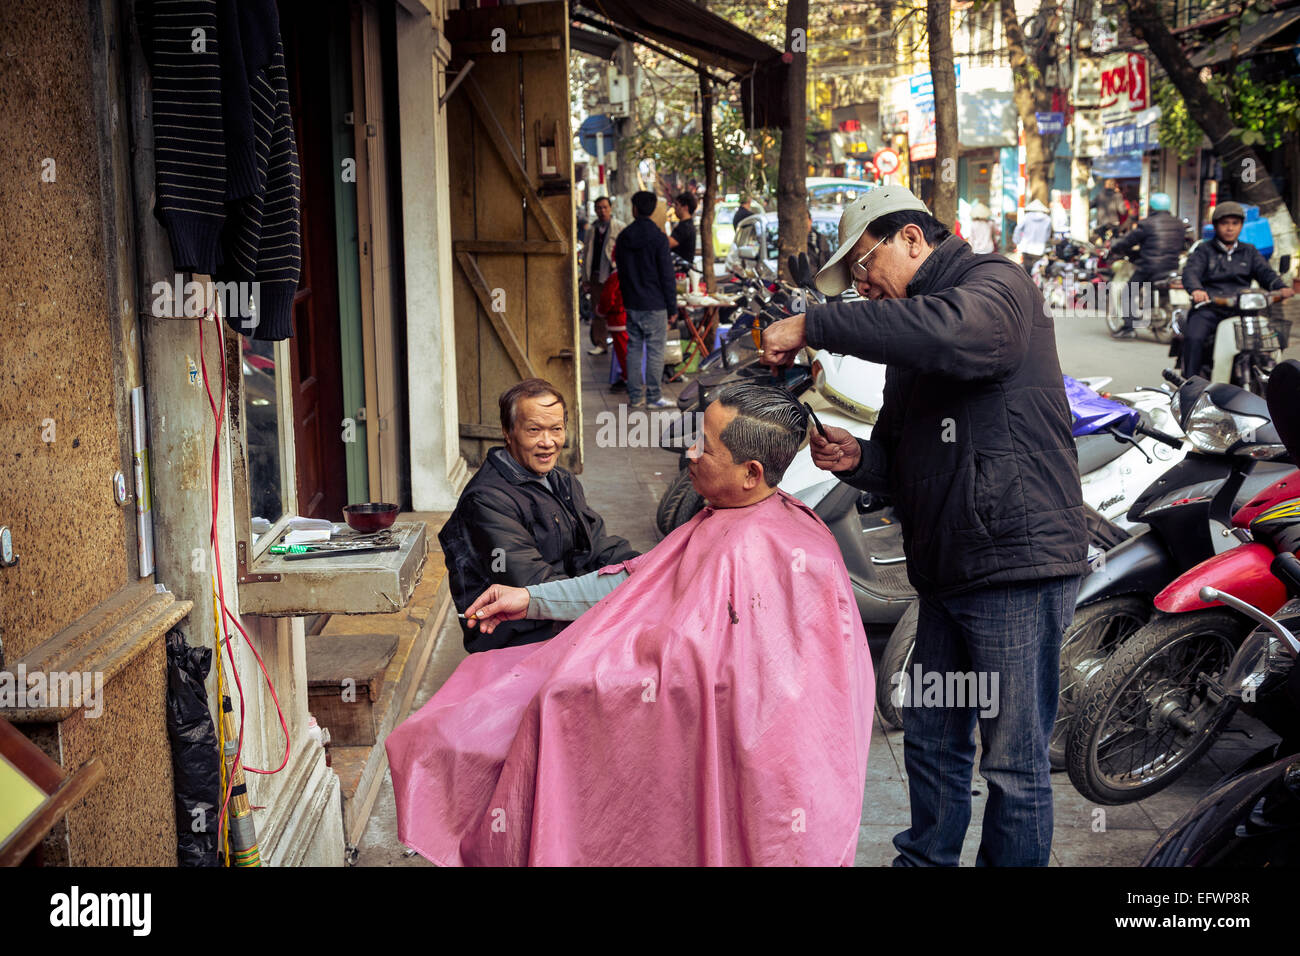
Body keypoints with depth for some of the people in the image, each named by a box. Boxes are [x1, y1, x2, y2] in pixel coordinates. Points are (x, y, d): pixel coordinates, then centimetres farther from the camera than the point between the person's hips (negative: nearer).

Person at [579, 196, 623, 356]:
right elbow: (586, 254, 18)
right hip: (596, 275, 5)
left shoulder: (620, 228, 0)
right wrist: (585, 279, 13)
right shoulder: (592, 230, 15)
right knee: (597, 312, 6)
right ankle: (599, 344, 12)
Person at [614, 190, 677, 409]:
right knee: (655, 350, 0)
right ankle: (653, 397, 0)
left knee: (634, 348, 11)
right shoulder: (658, 238, -12)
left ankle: (635, 395, 13)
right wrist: (672, 307, -5)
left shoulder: (623, 237, 5)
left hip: (631, 304, 5)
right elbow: (667, 275, -11)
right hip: (654, 305, -5)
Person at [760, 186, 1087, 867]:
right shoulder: (906, 336, 21)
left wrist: (814, 325, -26)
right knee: (931, 740, 18)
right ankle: (924, 859, 32)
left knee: (1014, 764, -1)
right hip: (945, 574, 9)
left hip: (1018, 563, -9)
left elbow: (956, 332, -33)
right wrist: (856, 458, -1)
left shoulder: (997, 284, -7)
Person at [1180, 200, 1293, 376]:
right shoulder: (1204, 250, 12)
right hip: (1209, 308, -3)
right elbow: (1190, 271, -6)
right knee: (1194, 338, -31)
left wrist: (1281, 287, -16)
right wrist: (1196, 289, -31)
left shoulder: (1249, 252, 22)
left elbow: (1265, 272, 8)